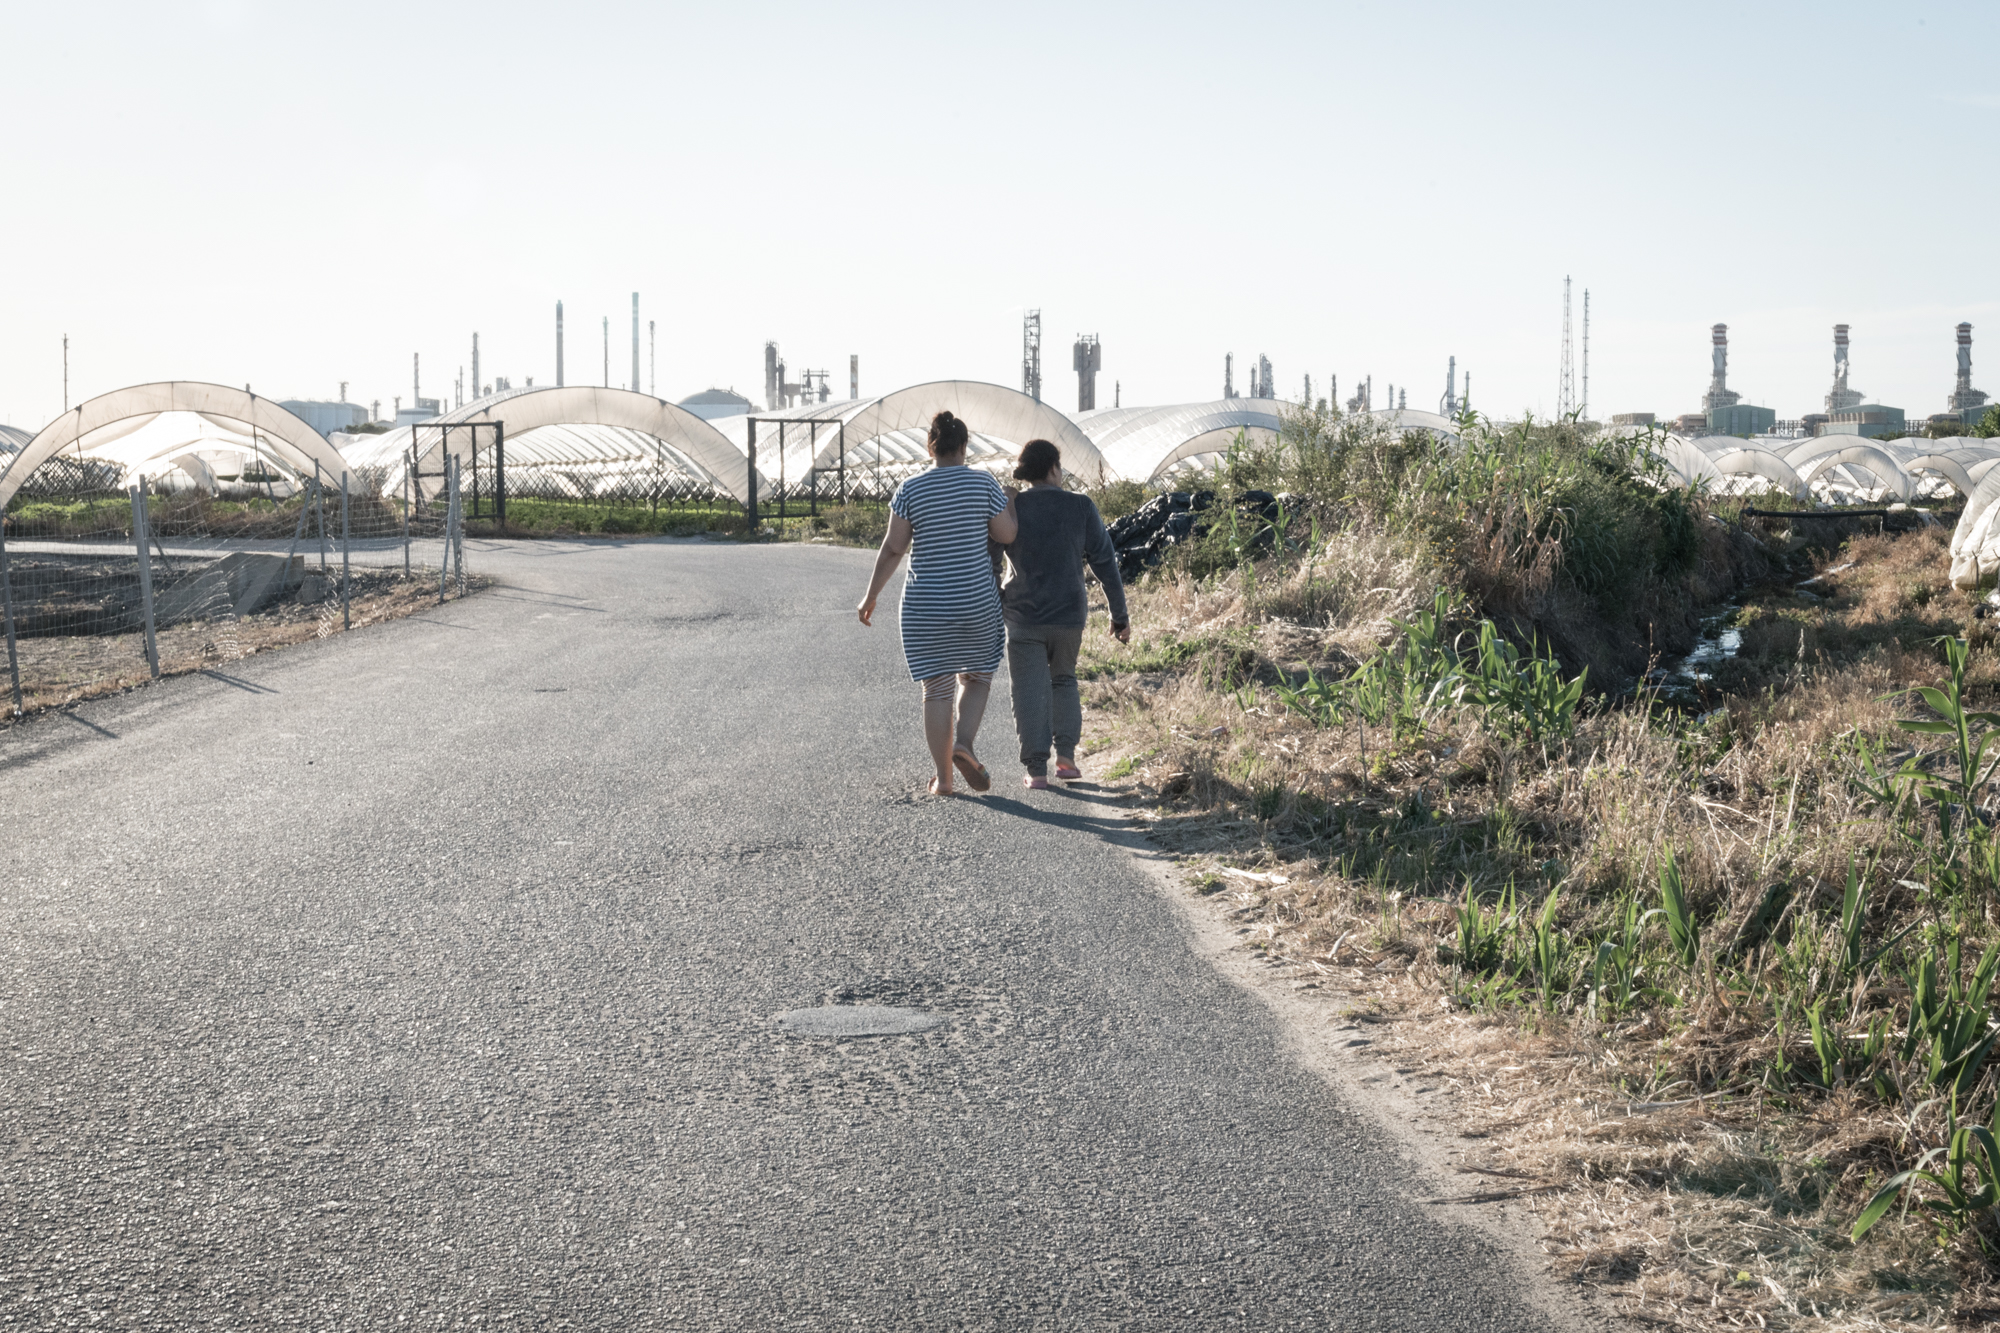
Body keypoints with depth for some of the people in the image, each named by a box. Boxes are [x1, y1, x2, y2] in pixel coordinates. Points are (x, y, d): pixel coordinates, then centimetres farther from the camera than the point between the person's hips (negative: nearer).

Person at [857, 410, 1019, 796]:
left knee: (936, 689, 7)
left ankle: (942, 777, 6)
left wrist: (871, 596, 4)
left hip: (926, 605, 0)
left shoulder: (911, 489, -4)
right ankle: (963, 743, -7)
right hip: (976, 601, 0)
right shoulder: (983, 482, -5)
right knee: (977, 677, 18)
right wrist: (1007, 504, 18)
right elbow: (1007, 534, -2)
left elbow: (892, 547, -5)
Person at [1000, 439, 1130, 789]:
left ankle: (1036, 770, 0)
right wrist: (1119, 614, 6)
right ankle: (1066, 755, 11)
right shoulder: (1081, 507, -4)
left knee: (1031, 692, 6)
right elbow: (1105, 562, -2)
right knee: (1064, 680, 22)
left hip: (1024, 618, -1)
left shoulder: (1009, 509, -5)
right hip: (1070, 615, 1)